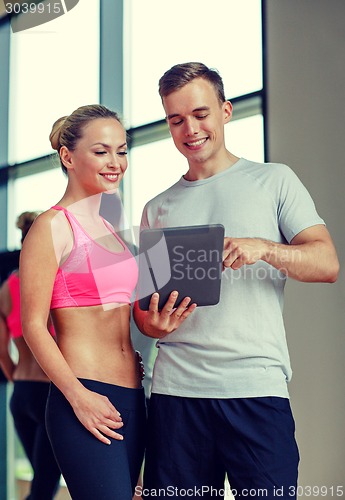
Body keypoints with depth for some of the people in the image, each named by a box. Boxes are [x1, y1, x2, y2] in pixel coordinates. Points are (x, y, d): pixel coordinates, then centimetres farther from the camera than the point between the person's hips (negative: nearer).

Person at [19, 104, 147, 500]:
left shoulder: (112, 229, 18)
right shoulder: (53, 226, -6)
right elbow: (33, 326, -10)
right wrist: (78, 397, -17)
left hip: (131, 398, 8)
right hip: (86, 400, -8)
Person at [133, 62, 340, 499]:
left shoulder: (273, 180, 9)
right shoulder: (157, 209, 17)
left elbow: (327, 264, 0)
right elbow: (142, 305, 16)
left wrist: (263, 247, -18)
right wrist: (156, 323, -7)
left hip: (256, 387, -2)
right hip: (176, 389, 3)